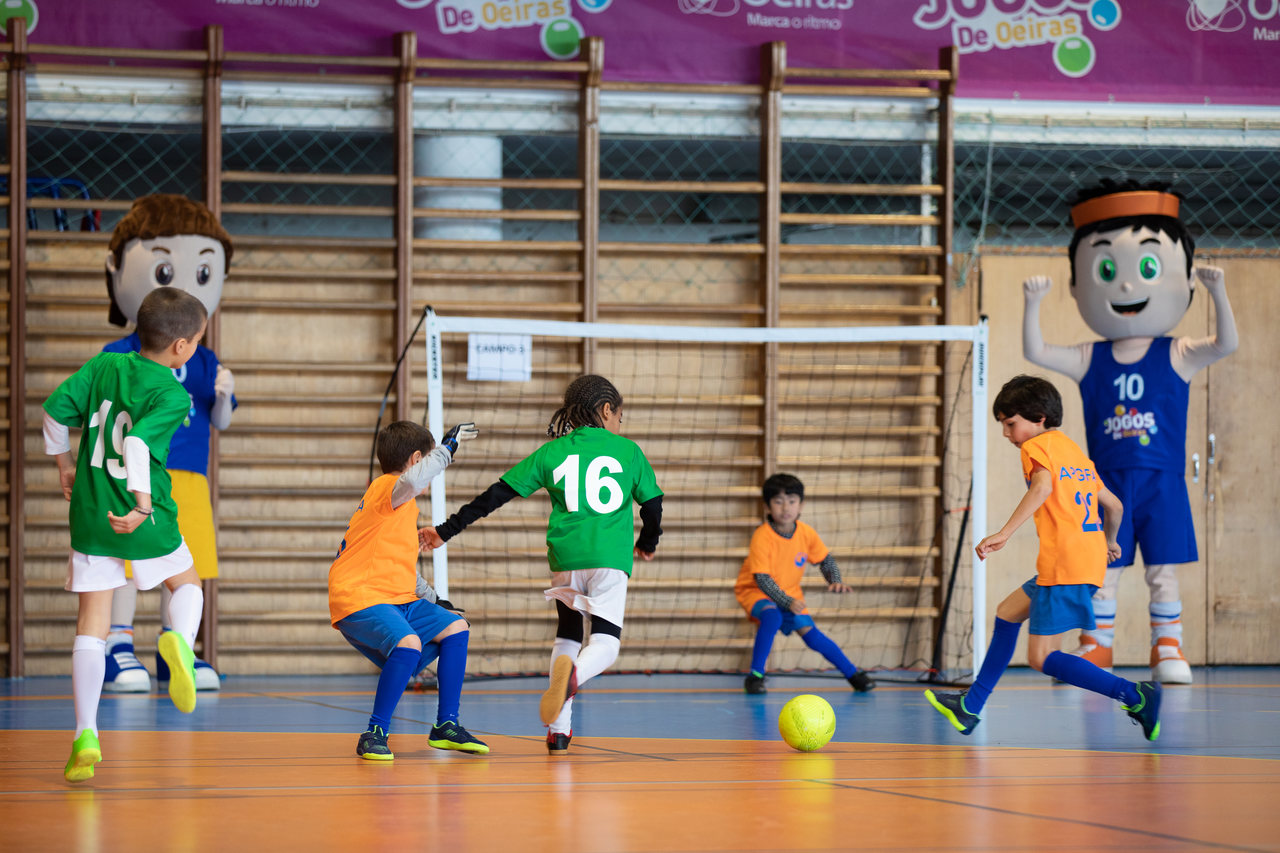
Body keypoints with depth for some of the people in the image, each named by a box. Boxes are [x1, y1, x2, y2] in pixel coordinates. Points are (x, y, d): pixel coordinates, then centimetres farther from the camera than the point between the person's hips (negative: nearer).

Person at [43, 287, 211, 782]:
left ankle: (86, 735, -6)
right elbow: (138, 442, -26)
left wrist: (64, 465, 17)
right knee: (187, 583, 24)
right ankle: (181, 640, -10)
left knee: (92, 624, 5)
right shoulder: (172, 395, -10)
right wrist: (143, 505, -30)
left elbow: (56, 408, 2)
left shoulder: (105, 365, 4)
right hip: (146, 523, -3)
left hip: (90, 515, 3)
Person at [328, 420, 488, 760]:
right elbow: (411, 481, -37)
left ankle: (446, 725, 17)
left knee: (456, 627, 13)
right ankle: (375, 734, -20)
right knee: (409, 644, -33)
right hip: (359, 601, -10)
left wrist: (433, 601, 27)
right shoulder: (385, 489, -11)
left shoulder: (405, 506, 21)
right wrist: (448, 446, -26)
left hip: (397, 599, 10)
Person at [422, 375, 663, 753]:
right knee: (604, 643, -5)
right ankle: (573, 676, -42)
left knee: (568, 635, 21)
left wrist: (447, 530, 15)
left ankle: (558, 729, 12)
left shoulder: (551, 453, 13)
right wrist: (647, 543, 38)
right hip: (611, 558, -2)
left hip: (565, 556, 3)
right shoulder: (628, 450, 11)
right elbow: (653, 504, 17)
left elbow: (495, 496, 10)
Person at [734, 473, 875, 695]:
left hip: (789, 593, 5)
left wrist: (835, 581, -12)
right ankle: (755, 676, -23)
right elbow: (762, 578, -29)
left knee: (810, 633, -3)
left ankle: (853, 675, 13)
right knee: (772, 617, -34)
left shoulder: (806, 533, -11)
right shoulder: (762, 537, -27)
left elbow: (825, 559, 7)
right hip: (755, 591, -5)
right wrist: (787, 603, -37)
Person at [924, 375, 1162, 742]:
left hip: (1063, 564, -10)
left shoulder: (1037, 446, -2)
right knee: (1008, 612, 23)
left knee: (1042, 657, -9)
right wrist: (1109, 542, 47)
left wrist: (1004, 533, -32)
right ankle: (970, 707, 28)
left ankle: (1136, 696, -18)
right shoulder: (1074, 451, 22)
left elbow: (1043, 487, -24)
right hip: (1091, 560, 10)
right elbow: (1114, 506, 27)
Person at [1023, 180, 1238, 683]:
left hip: (1162, 485, -1)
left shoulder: (1178, 357, 0)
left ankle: (1168, 648, 8)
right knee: (1103, 572, 3)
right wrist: (1033, 304, -11)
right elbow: (1035, 353, 1)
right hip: (1108, 485, 1)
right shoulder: (1090, 361, 5)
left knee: (1164, 572, 1)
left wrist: (1219, 294, -27)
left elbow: (1227, 344, -13)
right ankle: (1096, 646, 10)